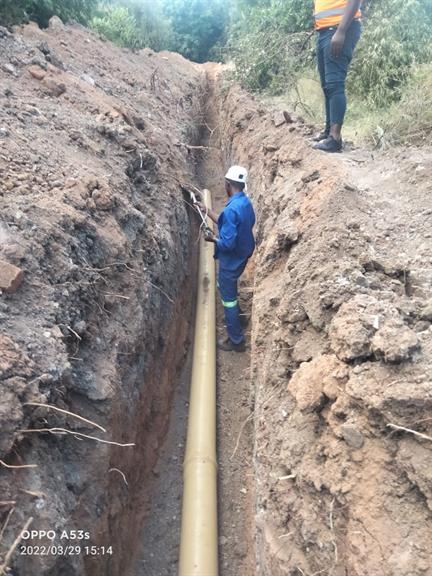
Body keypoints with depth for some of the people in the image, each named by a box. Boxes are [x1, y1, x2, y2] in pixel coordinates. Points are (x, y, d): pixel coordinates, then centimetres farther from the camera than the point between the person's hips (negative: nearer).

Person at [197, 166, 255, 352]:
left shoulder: (231, 209, -30)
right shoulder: (245, 202, 0)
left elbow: (227, 243, -30)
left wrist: (213, 238, -11)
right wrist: (208, 211, 15)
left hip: (231, 261, -9)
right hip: (241, 256, 9)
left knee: (228, 298, 6)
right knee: (225, 288, 32)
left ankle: (236, 341, 19)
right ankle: (237, 318, 50)